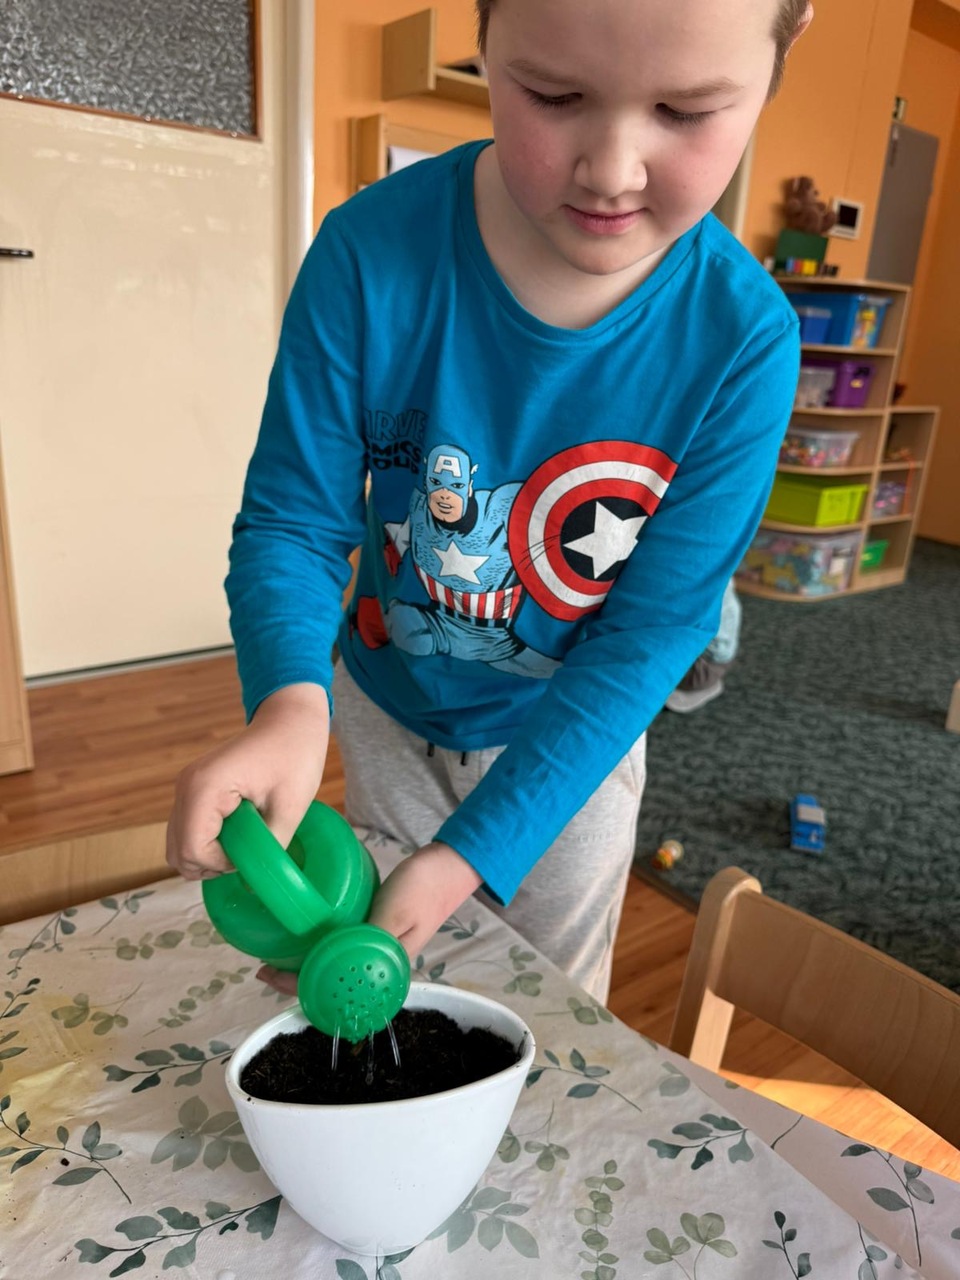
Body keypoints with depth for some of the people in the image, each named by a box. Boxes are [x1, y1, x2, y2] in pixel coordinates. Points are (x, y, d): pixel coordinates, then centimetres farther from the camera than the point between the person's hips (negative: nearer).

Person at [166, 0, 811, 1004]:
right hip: (389, 712, 1)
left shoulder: (745, 344, -25)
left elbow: (648, 634, -23)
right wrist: (290, 701, -41)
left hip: (575, 737, 0)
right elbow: (293, 520, -19)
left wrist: (474, 853, -30)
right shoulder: (370, 254, -25)